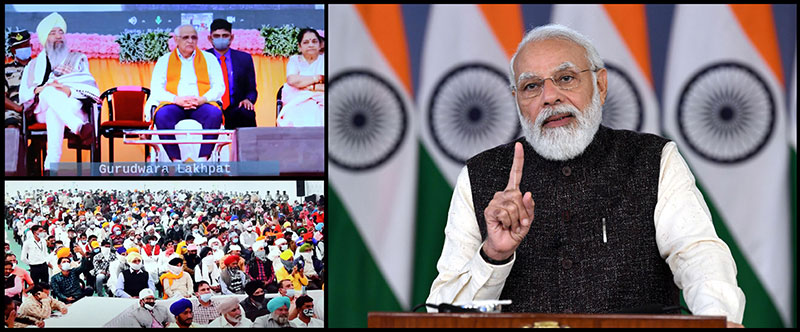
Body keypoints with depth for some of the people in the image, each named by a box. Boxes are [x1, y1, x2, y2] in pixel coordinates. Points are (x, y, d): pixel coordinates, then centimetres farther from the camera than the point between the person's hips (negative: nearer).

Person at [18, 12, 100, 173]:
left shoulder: (78, 59, 21)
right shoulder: (34, 65, 25)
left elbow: (89, 87, 4)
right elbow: (23, 94, 11)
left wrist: (69, 91, -17)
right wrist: (37, 90, -13)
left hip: (74, 108, 0)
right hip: (42, 111, 0)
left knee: (54, 113, -38)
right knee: (50, 91, -37)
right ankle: (80, 128, -61)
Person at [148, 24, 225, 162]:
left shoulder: (209, 59, 20)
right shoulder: (164, 61, 18)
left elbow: (219, 87, 9)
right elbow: (156, 89, 6)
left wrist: (202, 99, -12)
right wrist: (176, 99, -14)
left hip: (201, 104, 0)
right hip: (173, 105, 0)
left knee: (215, 113, -35)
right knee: (162, 115, -35)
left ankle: (203, 158, -35)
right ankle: (176, 160, -34)